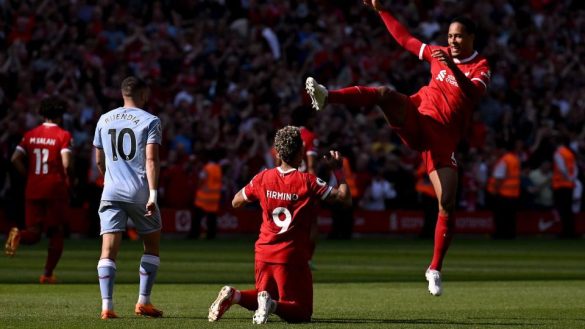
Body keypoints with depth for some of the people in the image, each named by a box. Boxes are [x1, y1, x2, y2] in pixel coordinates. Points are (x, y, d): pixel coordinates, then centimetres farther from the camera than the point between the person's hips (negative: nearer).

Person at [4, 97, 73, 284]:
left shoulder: (31, 134, 8)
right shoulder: (63, 135, -6)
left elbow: (15, 159, 1)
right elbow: (66, 163, -18)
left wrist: (29, 176, 12)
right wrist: (69, 178, 1)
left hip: (33, 189, 4)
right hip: (56, 189, -4)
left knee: (33, 234, 6)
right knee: (56, 233, 10)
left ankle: (18, 235, -28)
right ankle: (48, 274, 7)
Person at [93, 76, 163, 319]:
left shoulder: (104, 120, 12)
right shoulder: (150, 121, -2)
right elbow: (151, 159, -12)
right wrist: (153, 194, -16)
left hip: (112, 191, 3)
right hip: (139, 192, -3)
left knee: (109, 250, -2)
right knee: (152, 245, 16)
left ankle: (107, 306, -15)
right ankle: (143, 302, 12)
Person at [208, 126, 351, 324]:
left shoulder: (263, 178, 1)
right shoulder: (308, 182, -10)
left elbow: (236, 202, 16)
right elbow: (345, 198, -8)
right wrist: (338, 170, 5)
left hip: (264, 253, 4)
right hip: (292, 256, -4)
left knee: (264, 296, 27)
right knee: (301, 313, 5)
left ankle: (233, 295, -5)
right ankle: (271, 304, -28)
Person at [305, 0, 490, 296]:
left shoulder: (481, 67, 2)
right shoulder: (438, 53, 14)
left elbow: (473, 94, -19)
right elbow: (404, 38, 24)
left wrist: (452, 66, -32)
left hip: (443, 136, -2)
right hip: (415, 118, 2)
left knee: (447, 204, -13)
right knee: (385, 93, -29)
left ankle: (435, 269, -1)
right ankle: (326, 97, -51)